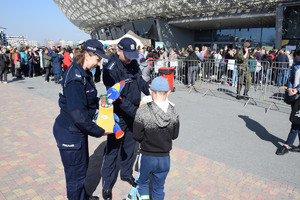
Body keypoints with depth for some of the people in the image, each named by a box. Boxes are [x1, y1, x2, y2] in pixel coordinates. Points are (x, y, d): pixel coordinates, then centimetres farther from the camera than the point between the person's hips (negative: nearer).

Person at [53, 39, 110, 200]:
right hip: (70, 133, -10)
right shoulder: (75, 78, -26)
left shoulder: (83, 73, 4)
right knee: (76, 173, 10)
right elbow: (78, 115, -29)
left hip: (78, 130, 10)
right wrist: (100, 131, -21)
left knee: (83, 166, 26)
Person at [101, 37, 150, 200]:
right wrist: (134, 110, -29)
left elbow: (140, 81, 16)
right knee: (113, 149, 5)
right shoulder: (111, 68, -19)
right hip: (119, 115, -7)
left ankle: (126, 173, 41)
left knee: (129, 145, 19)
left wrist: (151, 92, 3)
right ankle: (107, 185, 22)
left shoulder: (133, 63, 3)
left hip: (133, 113, 7)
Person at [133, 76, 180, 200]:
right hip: (165, 158, 3)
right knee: (159, 187, 23)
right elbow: (174, 135, -2)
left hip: (147, 157, -2)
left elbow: (137, 136, -16)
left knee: (142, 182, 26)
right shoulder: (173, 113, -13)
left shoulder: (143, 111, -22)